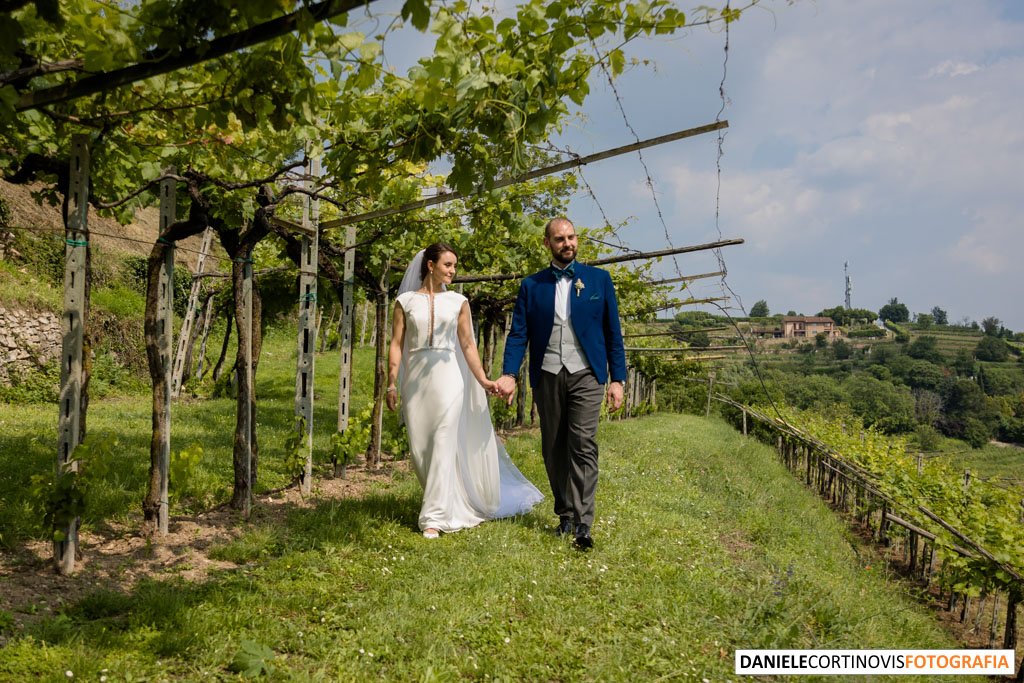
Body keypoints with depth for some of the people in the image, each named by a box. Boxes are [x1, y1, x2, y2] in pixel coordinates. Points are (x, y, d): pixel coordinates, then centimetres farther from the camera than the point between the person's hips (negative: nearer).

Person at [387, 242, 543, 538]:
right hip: (415, 378, 1)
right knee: (419, 448, 6)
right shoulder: (406, 300, 5)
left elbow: (468, 345, 6)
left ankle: (434, 517, -5)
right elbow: (396, 344, 3)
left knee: (443, 446, -9)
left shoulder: (458, 301, 6)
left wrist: (482, 380, -2)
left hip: (448, 376, -1)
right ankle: (444, 502, 28)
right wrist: (392, 382, -5)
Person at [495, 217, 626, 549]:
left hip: (586, 375, -2)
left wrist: (618, 379, 0)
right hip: (547, 376, 2)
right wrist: (509, 374, -11)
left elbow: (612, 332, 6)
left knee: (583, 445, -12)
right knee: (553, 449, 7)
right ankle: (565, 514, 20)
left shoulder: (599, 279, 7)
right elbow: (518, 333, 3)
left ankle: (583, 523, -11)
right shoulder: (531, 285, 8)